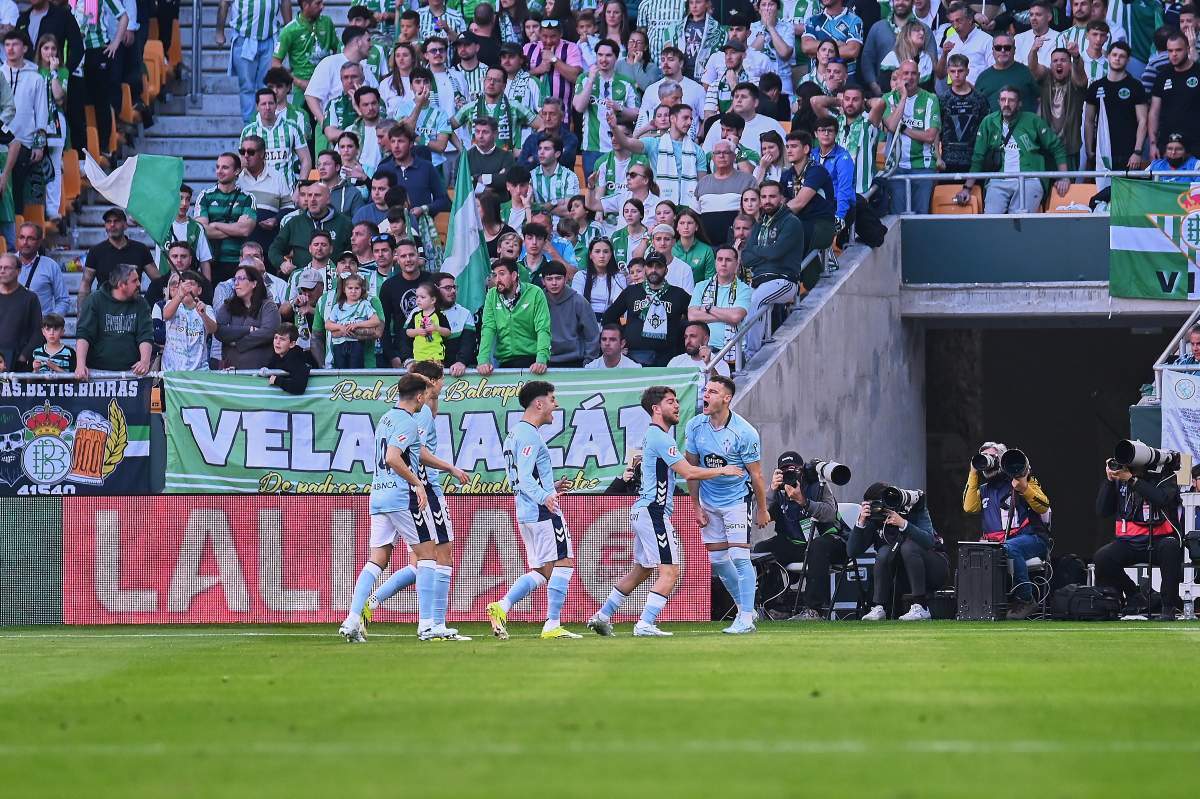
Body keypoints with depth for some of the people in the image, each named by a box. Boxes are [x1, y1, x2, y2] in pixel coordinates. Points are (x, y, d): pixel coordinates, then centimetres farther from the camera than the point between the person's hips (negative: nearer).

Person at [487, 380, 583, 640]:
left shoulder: (515, 433, 20)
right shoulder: (529, 435, -12)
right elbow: (524, 477, -22)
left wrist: (550, 487, 33)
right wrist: (544, 497, -35)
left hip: (526, 512, 10)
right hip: (543, 512, -10)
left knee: (540, 572, 11)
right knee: (563, 563, -5)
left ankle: (501, 607, -3)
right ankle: (552, 626, -7)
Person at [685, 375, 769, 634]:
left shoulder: (745, 432, -19)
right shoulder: (695, 427, -6)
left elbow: (756, 474, -10)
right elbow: (691, 468, 3)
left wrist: (762, 510, -4)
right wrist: (696, 506, 3)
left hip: (737, 499, -5)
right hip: (709, 502, 5)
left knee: (739, 556, -12)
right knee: (718, 559, 7)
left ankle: (746, 619, -8)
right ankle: (745, 608, 23)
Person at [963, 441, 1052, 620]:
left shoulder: (1021, 479, 9)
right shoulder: (983, 490, 24)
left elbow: (1043, 507, -1)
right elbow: (969, 507, 4)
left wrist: (1024, 488, -18)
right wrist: (973, 475, 8)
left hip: (1031, 539, -4)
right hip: (994, 543, 4)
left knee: (1009, 548, -39)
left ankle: (1025, 599, -29)